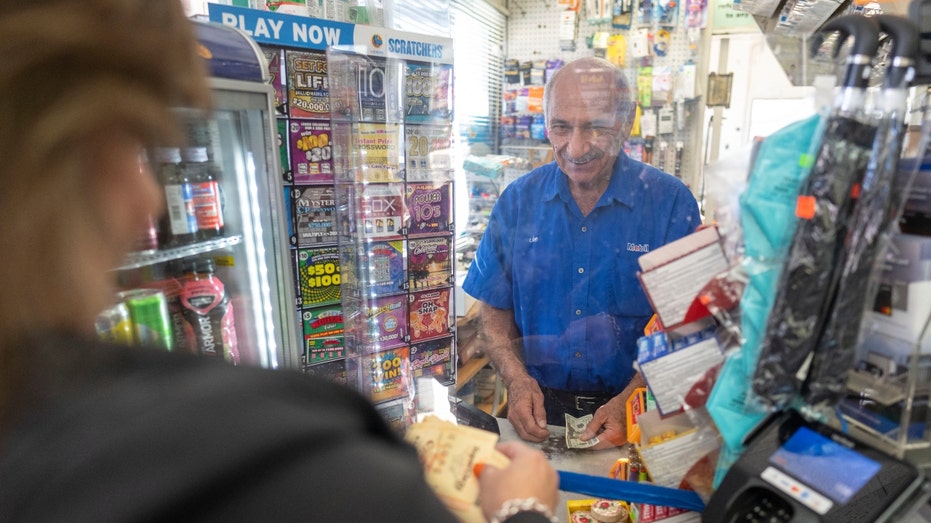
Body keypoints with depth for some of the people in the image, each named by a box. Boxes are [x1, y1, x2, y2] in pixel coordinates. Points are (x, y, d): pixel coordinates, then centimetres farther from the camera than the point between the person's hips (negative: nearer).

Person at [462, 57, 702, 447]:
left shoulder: (672, 203, -5)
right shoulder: (518, 200, 1)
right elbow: (494, 309, 5)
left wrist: (629, 402, -16)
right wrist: (518, 380, -11)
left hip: (635, 415, 0)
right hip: (538, 411, 1)